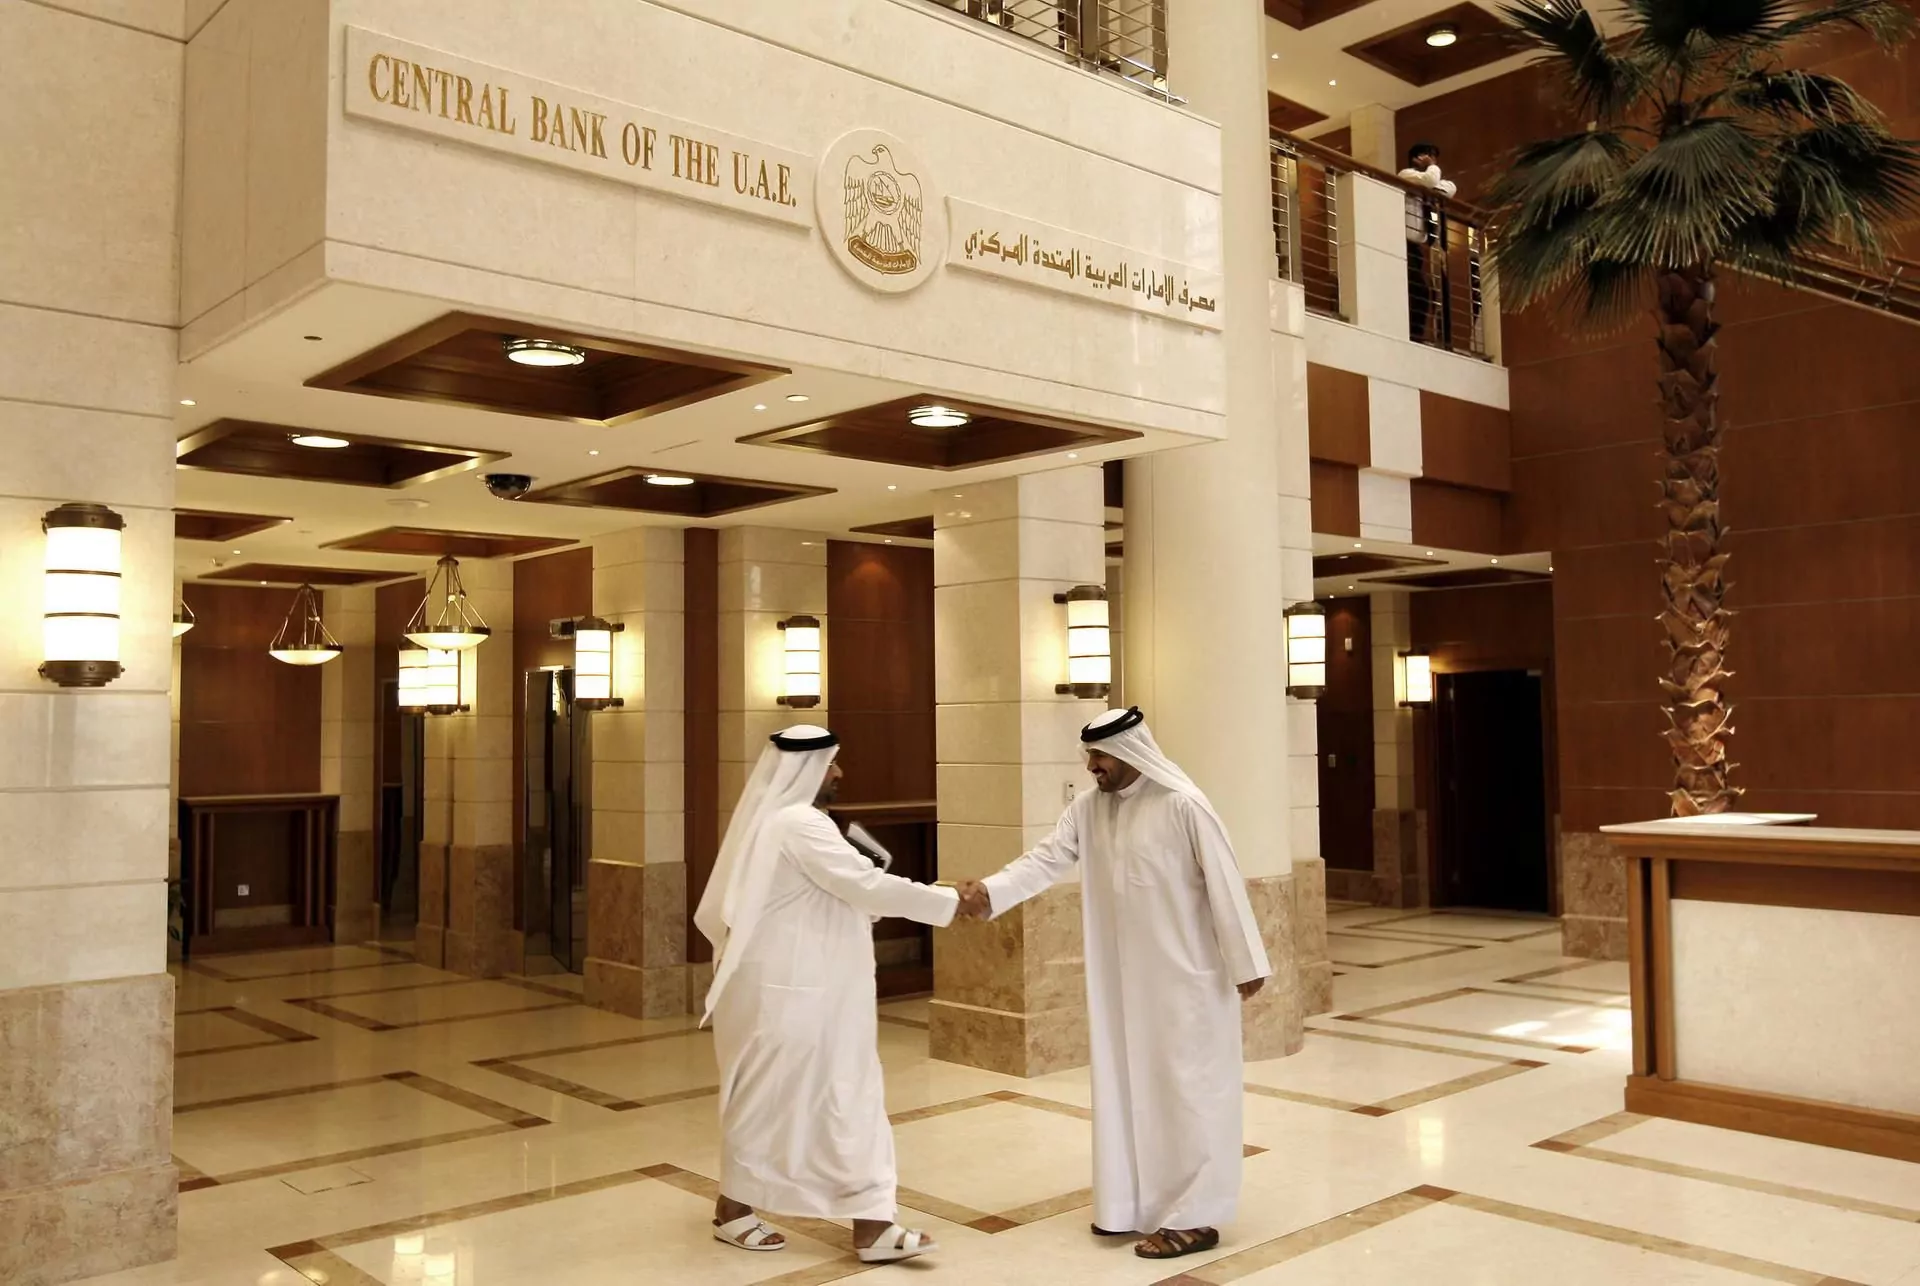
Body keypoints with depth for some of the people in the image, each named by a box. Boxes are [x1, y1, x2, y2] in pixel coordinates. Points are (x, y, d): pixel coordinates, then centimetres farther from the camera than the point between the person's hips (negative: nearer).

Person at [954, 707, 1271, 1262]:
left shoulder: (1183, 805, -16)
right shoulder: (1088, 809, 2)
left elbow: (1223, 883, -14)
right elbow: (1045, 861, -5)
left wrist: (1245, 964, -12)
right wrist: (989, 891, -21)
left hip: (1185, 979, -7)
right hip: (1120, 980, 7)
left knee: (1184, 1089, -1)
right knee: (1125, 1086, 12)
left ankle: (1193, 1216, 8)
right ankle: (1136, 1202, 25)